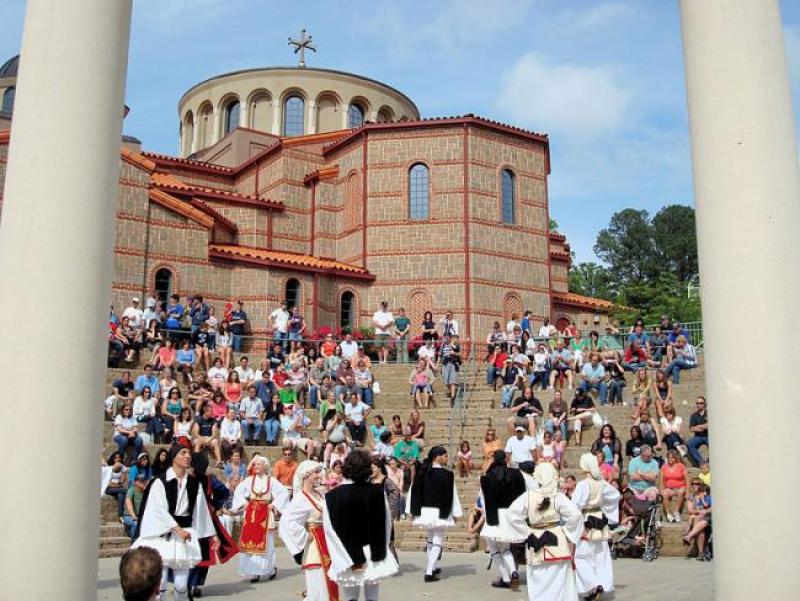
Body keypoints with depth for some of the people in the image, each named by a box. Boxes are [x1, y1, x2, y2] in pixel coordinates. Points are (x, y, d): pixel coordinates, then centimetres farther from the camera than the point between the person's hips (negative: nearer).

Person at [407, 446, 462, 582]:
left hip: (424, 511, 5)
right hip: (440, 512, -5)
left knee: (431, 539, 23)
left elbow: (414, 492, 3)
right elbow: (451, 495, -12)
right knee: (437, 542, 2)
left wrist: (413, 510, 11)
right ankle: (429, 572, -5)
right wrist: (455, 514, -4)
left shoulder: (421, 472, -1)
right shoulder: (446, 474, -15)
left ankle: (433, 567, 31)